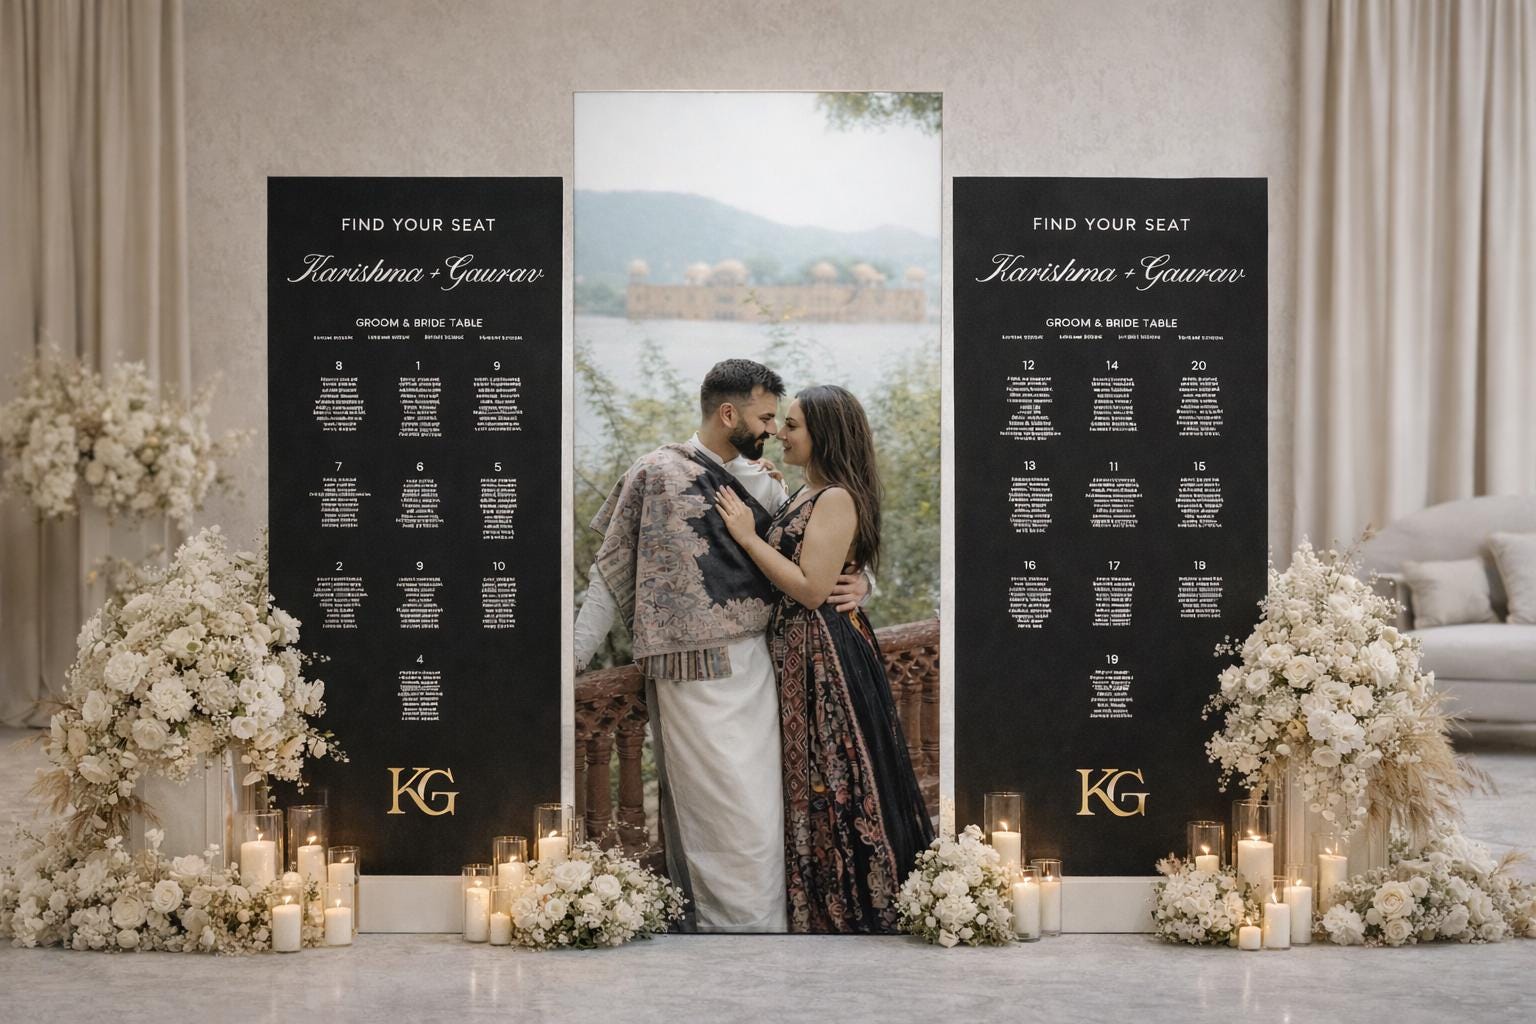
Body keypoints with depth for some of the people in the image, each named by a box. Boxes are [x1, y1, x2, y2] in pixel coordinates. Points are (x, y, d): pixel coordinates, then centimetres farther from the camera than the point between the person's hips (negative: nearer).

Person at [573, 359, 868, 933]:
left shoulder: (765, 485, 12)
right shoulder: (658, 473, -2)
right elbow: (612, 576, 2)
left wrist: (859, 583, -4)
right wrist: (574, 658, -3)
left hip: (756, 665, 6)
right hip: (697, 671, -6)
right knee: (737, 822, -7)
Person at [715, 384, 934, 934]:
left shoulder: (837, 500, -17)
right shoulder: (804, 496, 12)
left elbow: (811, 588, -23)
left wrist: (748, 537, -18)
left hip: (827, 656, -10)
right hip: (797, 655, 10)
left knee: (833, 781, -1)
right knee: (808, 778, 15)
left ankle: (854, 908, 11)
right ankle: (820, 905, 26)